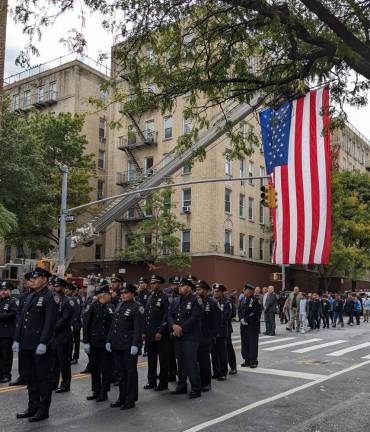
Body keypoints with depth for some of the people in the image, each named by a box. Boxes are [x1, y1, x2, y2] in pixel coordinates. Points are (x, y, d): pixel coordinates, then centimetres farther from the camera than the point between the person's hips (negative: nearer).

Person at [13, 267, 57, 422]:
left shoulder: (49, 297, -10)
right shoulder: (30, 297, 15)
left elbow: (50, 322, -17)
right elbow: (21, 319, 16)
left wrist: (43, 343, -22)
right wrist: (17, 339, 10)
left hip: (40, 346, -8)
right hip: (27, 345, 8)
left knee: (43, 377, 2)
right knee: (30, 377, 16)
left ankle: (43, 410, 12)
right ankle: (33, 407, 28)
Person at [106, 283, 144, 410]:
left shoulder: (137, 307, -9)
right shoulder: (119, 305, 14)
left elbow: (138, 328, -15)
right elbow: (113, 324, 16)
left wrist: (135, 345, -20)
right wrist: (109, 340, 11)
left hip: (129, 345, -7)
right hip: (117, 345, 7)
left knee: (130, 372, 2)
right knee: (121, 372, 14)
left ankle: (130, 400, 12)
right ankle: (122, 398, 25)